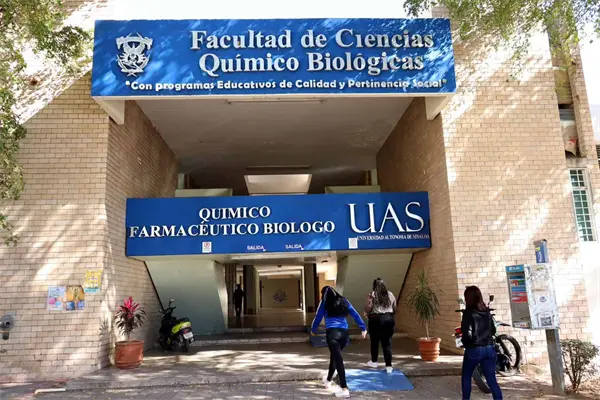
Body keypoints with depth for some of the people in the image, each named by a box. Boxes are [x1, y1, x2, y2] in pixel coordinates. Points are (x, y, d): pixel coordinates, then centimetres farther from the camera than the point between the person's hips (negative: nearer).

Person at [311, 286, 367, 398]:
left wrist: (313, 330, 26)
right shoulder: (343, 301, 14)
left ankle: (344, 389, -11)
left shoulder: (325, 303, 5)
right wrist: (363, 328, 14)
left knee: (338, 359, -6)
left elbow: (318, 317, 11)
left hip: (332, 332, -5)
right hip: (344, 332, 5)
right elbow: (355, 315, 12)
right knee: (334, 356, 23)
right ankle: (328, 380, 41)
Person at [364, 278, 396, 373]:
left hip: (376, 319, -3)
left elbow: (368, 308, -9)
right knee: (387, 342, 5)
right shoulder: (390, 294, 9)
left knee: (375, 341, 13)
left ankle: (374, 362, 28)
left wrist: (367, 314, 11)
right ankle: (388, 366, 2)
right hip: (389, 319, 3)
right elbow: (394, 309, 10)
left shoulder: (372, 295, -3)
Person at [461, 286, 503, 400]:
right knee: (492, 380, 7)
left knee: (466, 377, 16)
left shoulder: (468, 313, -15)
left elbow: (467, 334, -20)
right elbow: (493, 331, 13)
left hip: (474, 350, -5)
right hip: (489, 348, 5)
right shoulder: (487, 311, 4)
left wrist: (464, 342, -1)